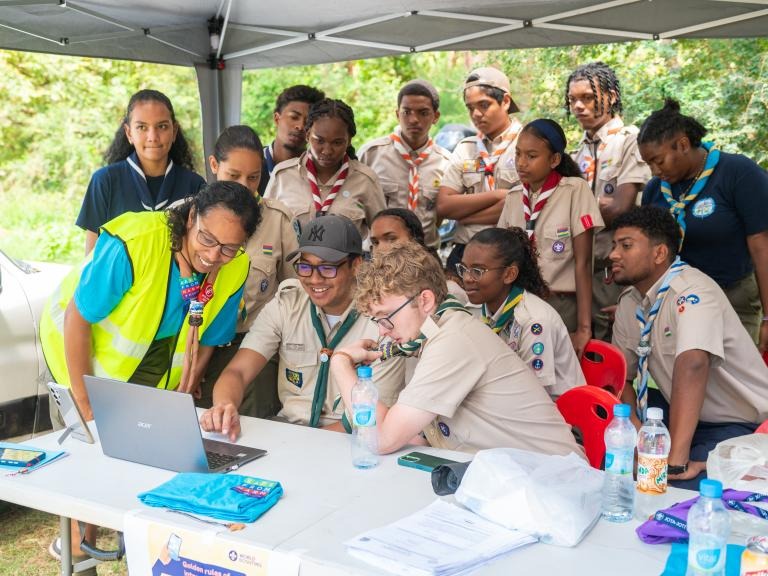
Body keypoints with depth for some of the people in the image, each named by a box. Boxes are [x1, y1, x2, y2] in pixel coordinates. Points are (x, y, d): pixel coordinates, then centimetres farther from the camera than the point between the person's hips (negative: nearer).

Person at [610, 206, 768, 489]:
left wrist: (675, 461, -48)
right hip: (680, 411, 8)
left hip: (739, 425, -8)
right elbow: (622, 376, 7)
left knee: (684, 486, -29)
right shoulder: (629, 302, -1)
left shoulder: (691, 291, -26)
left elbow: (693, 364, -41)